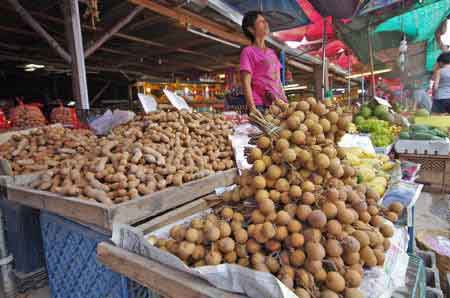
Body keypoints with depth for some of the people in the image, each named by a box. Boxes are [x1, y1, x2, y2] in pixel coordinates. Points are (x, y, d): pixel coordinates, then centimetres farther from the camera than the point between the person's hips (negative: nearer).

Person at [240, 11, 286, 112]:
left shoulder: (272, 52, 20)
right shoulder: (248, 51, 1)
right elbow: (246, 83, -9)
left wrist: (285, 102, 14)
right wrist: (253, 109, -19)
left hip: (279, 104, 6)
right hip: (261, 106, -6)